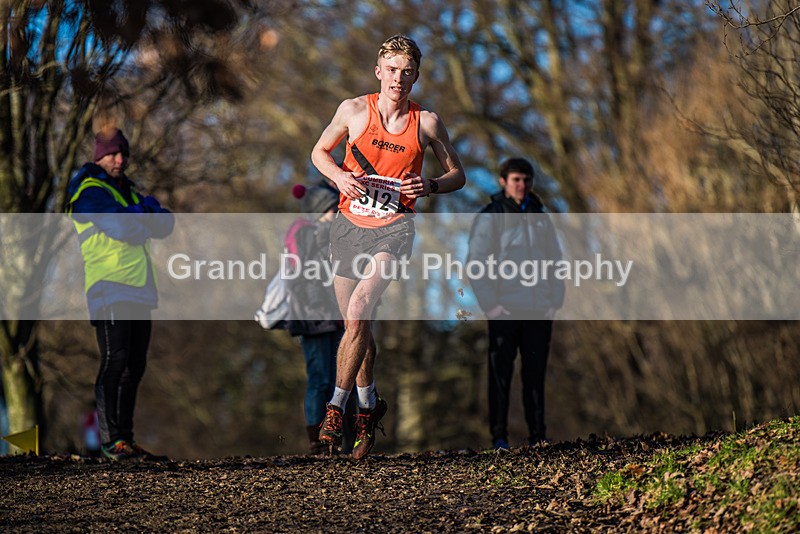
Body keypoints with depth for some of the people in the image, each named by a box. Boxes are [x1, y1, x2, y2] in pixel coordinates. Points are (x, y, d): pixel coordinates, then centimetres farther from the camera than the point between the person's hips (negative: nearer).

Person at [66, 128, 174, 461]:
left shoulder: (128, 192, 23)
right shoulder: (89, 192, -4)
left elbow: (165, 224, 9)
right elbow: (123, 226, -19)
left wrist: (141, 210, -9)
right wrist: (145, 213, 0)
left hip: (139, 291, 8)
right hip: (109, 288, -8)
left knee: (134, 366, 7)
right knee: (115, 361, -13)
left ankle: (125, 437, 11)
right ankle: (110, 440, -14)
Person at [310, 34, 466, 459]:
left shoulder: (426, 122, 0)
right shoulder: (354, 110, 1)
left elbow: (457, 175, 10)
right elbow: (319, 151, 14)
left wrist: (430, 186, -11)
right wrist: (339, 177, -6)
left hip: (393, 227, -2)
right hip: (349, 224, 2)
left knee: (359, 306, -23)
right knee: (356, 324, 7)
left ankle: (336, 406, -17)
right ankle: (368, 405, 28)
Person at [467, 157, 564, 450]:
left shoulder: (540, 217, 14)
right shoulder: (490, 217, -1)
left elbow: (555, 261, 18)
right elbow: (475, 263, -5)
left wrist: (555, 302, 7)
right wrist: (490, 305, -12)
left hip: (539, 311, 4)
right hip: (505, 311, -4)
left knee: (536, 374, 6)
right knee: (501, 374, -3)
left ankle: (538, 435, 10)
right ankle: (499, 437, 1)